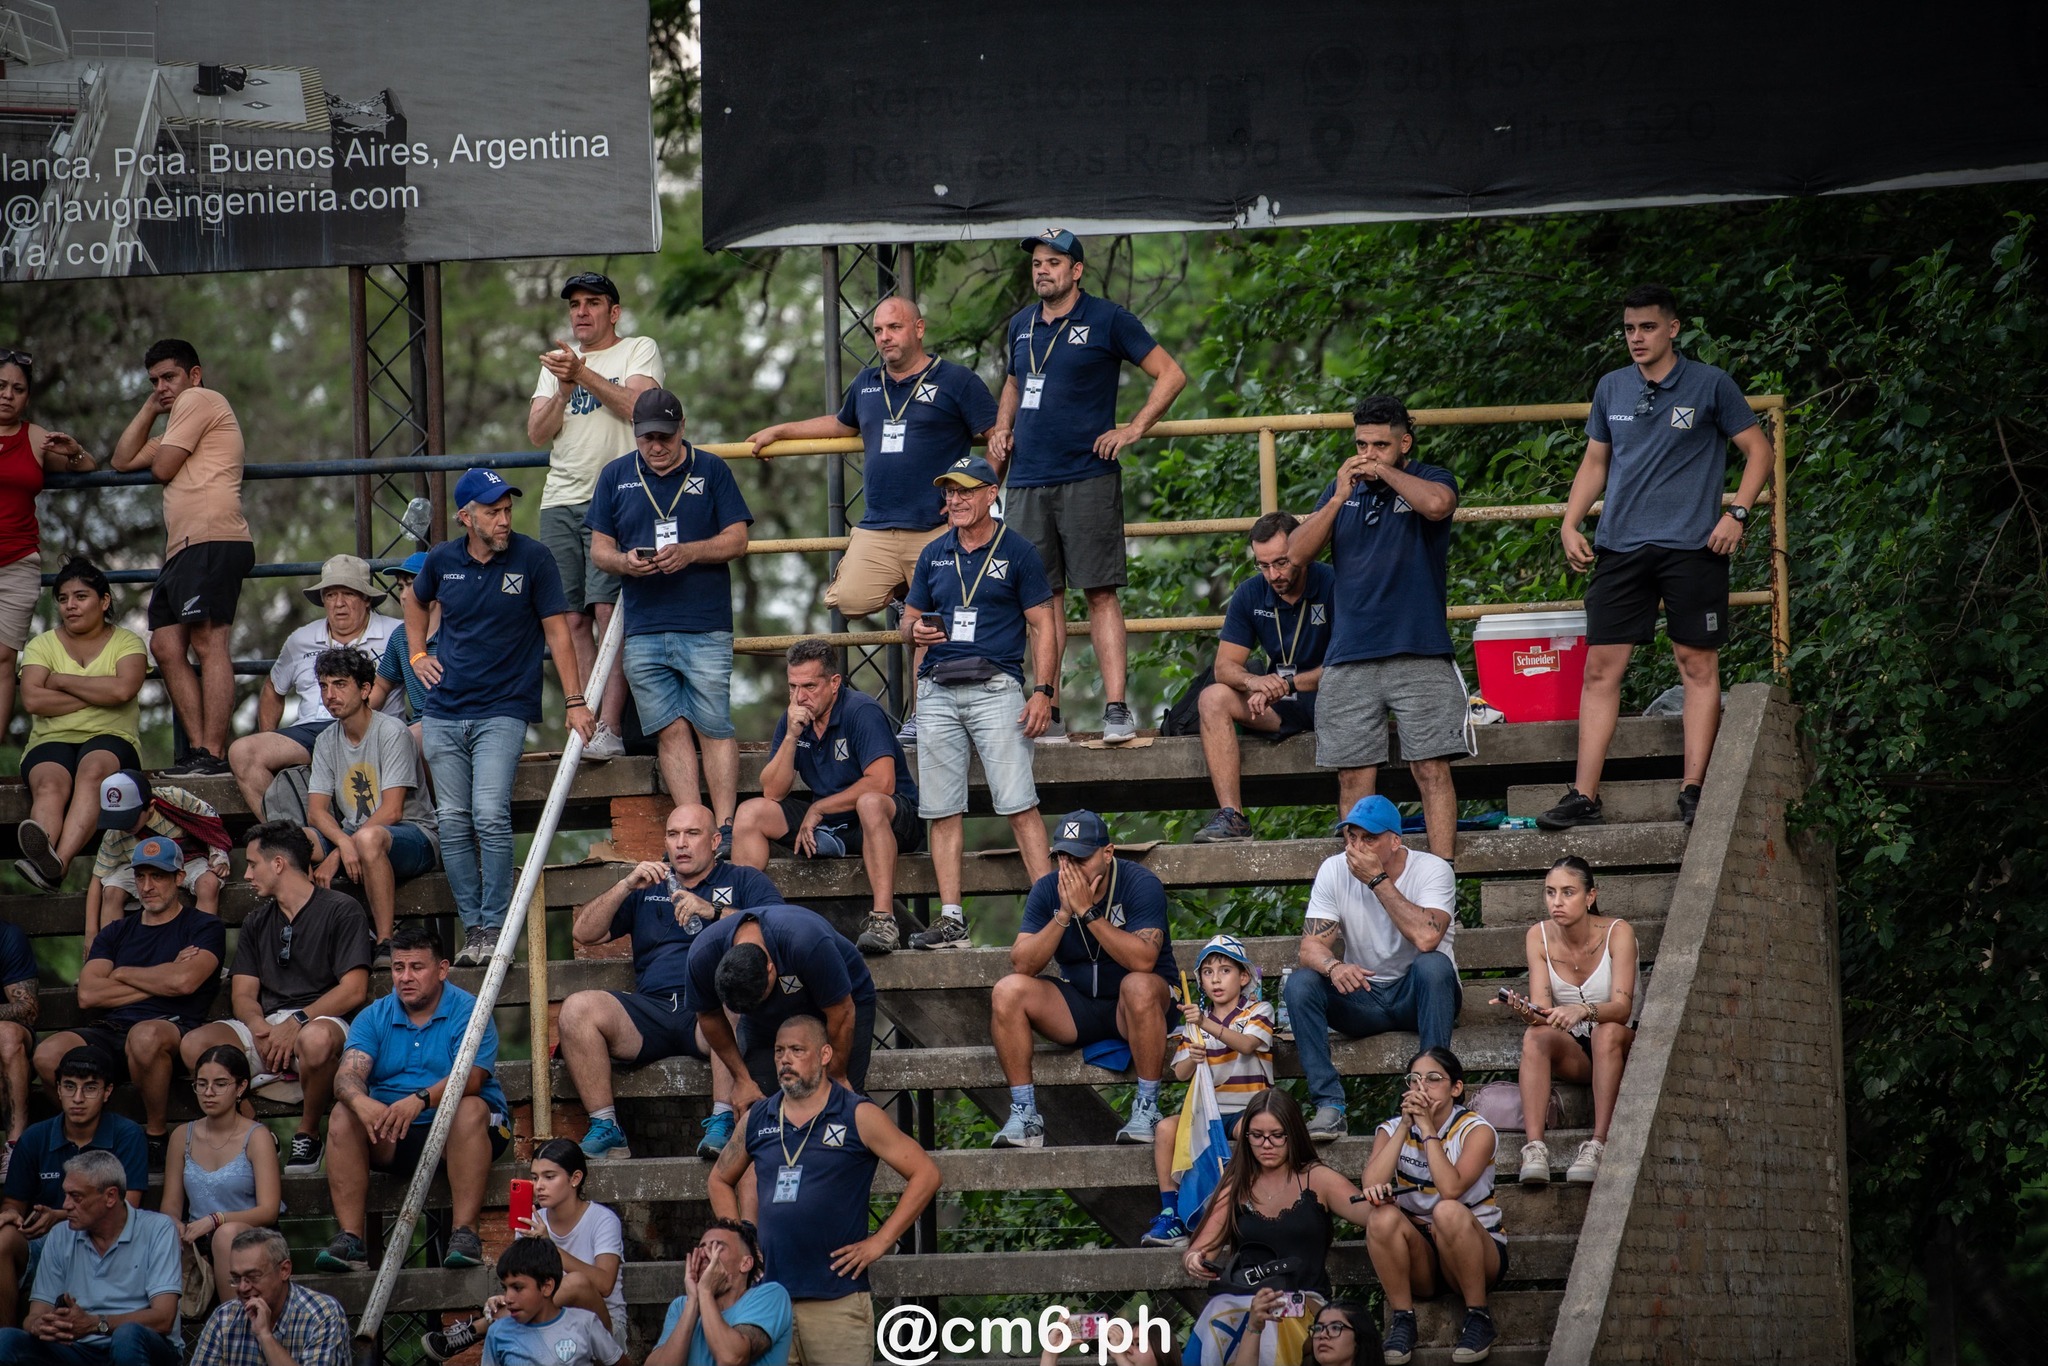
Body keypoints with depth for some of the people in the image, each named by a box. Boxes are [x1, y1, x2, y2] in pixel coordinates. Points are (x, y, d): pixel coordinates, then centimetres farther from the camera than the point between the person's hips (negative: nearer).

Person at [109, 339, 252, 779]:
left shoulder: (199, 400, 2)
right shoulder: (179, 422, 33)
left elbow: (162, 468, -4)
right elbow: (123, 460, 30)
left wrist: (159, 454, 19)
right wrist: (150, 409, 25)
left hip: (211, 541, -11)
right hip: (183, 548, 11)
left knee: (208, 642, -16)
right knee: (166, 646, 3)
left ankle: (214, 755, -24)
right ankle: (198, 749, -2)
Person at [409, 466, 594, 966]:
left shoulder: (532, 558, -4)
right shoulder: (443, 560, 6)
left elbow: (557, 631, -3)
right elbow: (416, 601, 28)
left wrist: (574, 701, -7)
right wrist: (417, 655, 16)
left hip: (503, 711, -4)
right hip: (445, 712, 4)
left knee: (490, 817, -17)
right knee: (453, 824, 1)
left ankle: (495, 929, -11)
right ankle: (472, 927, 8)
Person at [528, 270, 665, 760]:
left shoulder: (639, 351, 7)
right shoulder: (557, 361, 21)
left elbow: (635, 406, -11)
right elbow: (537, 433, 10)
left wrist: (582, 374, -15)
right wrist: (565, 389, -6)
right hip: (561, 502, 5)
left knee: (608, 610, -15)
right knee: (572, 619, 0)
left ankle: (608, 729, -18)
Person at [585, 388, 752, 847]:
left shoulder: (711, 471, 7)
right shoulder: (616, 476, 13)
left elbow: (736, 540, 3)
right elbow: (599, 548, 12)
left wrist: (689, 553, -14)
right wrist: (624, 562, -10)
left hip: (706, 627, -2)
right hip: (643, 630, 2)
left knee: (713, 727, -6)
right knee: (670, 729, -2)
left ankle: (725, 828, -6)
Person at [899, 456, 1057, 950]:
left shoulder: (1017, 552, 4)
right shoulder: (934, 555, 16)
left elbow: (1045, 626, 3)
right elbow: (910, 618, 23)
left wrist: (1043, 692, -8)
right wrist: (916, 631, -2)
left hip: (996, 687, -5)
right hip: (938, 691, 5)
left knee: (1019, 805, -12)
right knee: (942, 810, 1)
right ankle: (952, 920, 4)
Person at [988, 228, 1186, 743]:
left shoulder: (1107, 321, -1)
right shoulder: (1021, 326, 15)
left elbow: (1171, 375, 1)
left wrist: (1133, 430, -7)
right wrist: (1001, 429, 13)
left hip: (1087, 478, -5)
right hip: (1027, 480, 5)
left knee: (1100, 592, -8)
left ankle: (1116, 707, -11)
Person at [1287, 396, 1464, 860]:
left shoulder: (1429, 479, 3)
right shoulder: (1342, 489, 15)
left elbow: (1436, 505, -22)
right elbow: (1296, 553, 7)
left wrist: (1386, 472, -8)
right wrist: (1339, 499, -3)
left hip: (1420, 653, -4)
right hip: (1349, 660, 4)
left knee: (1431, 771, -8)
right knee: (1354, 777, 2)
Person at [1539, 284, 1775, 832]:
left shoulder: (1710, 385, 0)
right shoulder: (1612, 388, 12)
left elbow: (1759, 450, 3)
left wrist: (1736, 513, -8)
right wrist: (1570, 524, 11)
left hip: (1691, 545, -3)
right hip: (1620, 545, 3)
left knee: (1698, 664, -2)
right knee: (1600, 667, -1)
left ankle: (1693, 789, 3)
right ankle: (1583, 796, -1)